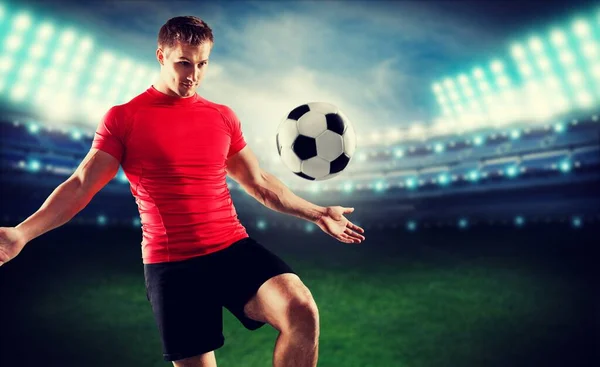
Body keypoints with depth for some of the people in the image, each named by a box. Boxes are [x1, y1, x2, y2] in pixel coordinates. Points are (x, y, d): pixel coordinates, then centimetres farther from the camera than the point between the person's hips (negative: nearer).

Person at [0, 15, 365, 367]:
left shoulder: (223, 117, 11)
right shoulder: (123, 118, 1)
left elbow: (259, 182, 18)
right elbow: (81, 185, -2)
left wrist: (318, 213, 19)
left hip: (235, 248, 3)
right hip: (170, 264, -2)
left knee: (302, 312, -22)